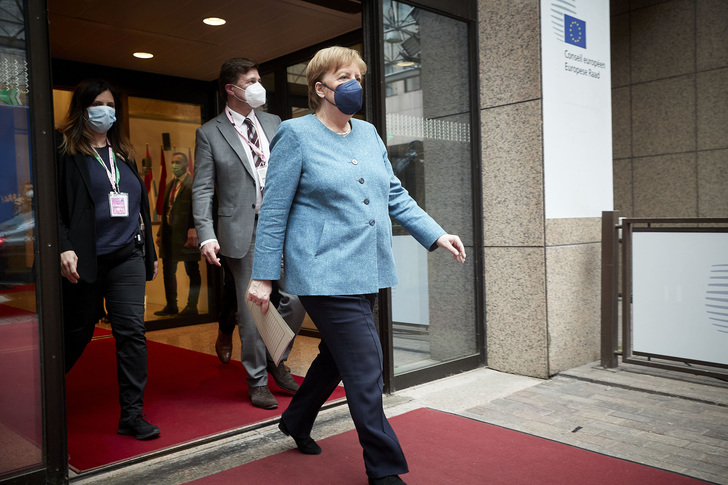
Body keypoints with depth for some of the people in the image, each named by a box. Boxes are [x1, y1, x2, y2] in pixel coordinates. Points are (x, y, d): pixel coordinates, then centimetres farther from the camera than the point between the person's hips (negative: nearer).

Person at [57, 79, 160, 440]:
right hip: (86, 260, -4)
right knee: (77, 332, 10)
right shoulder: (65, 151, -1)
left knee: (132, 331, -5)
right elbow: (54, 205, -8)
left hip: (127, 256, 4)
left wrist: (149, 251, 18)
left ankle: (132, 413, 2)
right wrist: (64, 248, -19)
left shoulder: (123, 152, 15)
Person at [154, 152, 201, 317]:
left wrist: (193, 233, -21)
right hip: (169, 234, 9)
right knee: (168, 271, 14)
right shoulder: (170, 186, 16)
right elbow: (166, 211, 18)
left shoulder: (194, 184, -9)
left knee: (192, 271, 2)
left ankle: (192, 306, 10)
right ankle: (171, 306, 24)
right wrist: (160, 233, 15)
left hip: (186, 235, -9)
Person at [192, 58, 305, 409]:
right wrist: (206, 235, -14)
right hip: (243, 231, -4)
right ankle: (258, 381, 20)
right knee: (251, 308, 4)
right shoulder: (210, 133, 1)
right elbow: (202, 189, -3)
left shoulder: (274, 123, 13)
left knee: (297, 299, 1)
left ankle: (274, 358, 27)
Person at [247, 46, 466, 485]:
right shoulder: (297, 135, -5)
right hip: (326, 273, -7)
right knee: (365, 367, -7)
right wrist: (263, 276, -6)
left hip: (368, 270, 8)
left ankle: (297, 421, 44)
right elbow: (273, 211, -4)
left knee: (338, 354, 20)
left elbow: (395, 195, 16)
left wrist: (436, 235, 5)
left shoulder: (368, 133, 14)